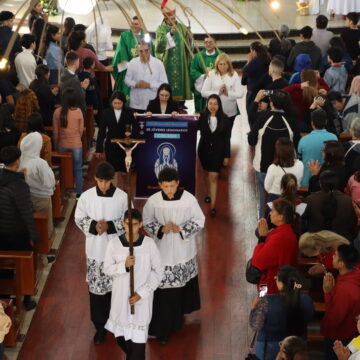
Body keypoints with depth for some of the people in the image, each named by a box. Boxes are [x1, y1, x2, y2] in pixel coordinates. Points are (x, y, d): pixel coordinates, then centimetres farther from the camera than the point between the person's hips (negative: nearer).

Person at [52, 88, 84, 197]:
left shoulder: (57, 112, -9)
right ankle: (79, 193, 15)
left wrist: (56, 145, 12)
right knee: (78, 170, 11)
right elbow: (81, 130, -2)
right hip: (76, 145, -2)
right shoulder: (78, 111, -12)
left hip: (62, 145, 2)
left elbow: (55, 131, -2)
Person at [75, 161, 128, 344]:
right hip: (95, 249, 1)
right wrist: (94, 226, -17)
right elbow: (79, 218, 2)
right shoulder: (86, 196, -7)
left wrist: (109, 226, -19)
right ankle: (100, 327, 17)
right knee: (96, 288, 5)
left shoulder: (122, 197, -10)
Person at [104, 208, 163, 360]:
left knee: (138, 336, -1)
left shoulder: (149, 243, -12)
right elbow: (107, 269, -2)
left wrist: (142, 292, -12)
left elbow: (158, 270, -4)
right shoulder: (114, 243, -10)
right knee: (121, 335, 18)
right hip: (121, 296, 2)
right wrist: (124, 265, -23)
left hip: (142, 297, -2)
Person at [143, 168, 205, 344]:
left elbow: (199, 221, -6)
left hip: (184, 250, 2)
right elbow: (147, 221, -1)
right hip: (162, 251, -1)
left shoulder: (189, 199, -15)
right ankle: (161, 329, 7)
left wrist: (180, 229, -20)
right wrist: (161, 229, -20)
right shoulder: (153, 201, -14)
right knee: (163, 288, -1)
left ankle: (181, 309, 50)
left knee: (184, 282, 22)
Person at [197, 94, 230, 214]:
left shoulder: (224, 119, -9)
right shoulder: (202, 117, -7)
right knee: (207, 173, 21)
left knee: (214, 176, -9)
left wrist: (226, 156, -3)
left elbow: (227, 138, -4)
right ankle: (208, 194, 44)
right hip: (204, 150, 2)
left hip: (218, 151, -2)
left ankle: (213, 205, -8)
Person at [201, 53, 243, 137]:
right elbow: (203, 92, -8)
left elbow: (240, 94, -9)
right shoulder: (211, 74, -4)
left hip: (230, 112, 1)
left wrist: (228, 93, -23)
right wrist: (218, 92, -18)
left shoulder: (234, 75, -3)